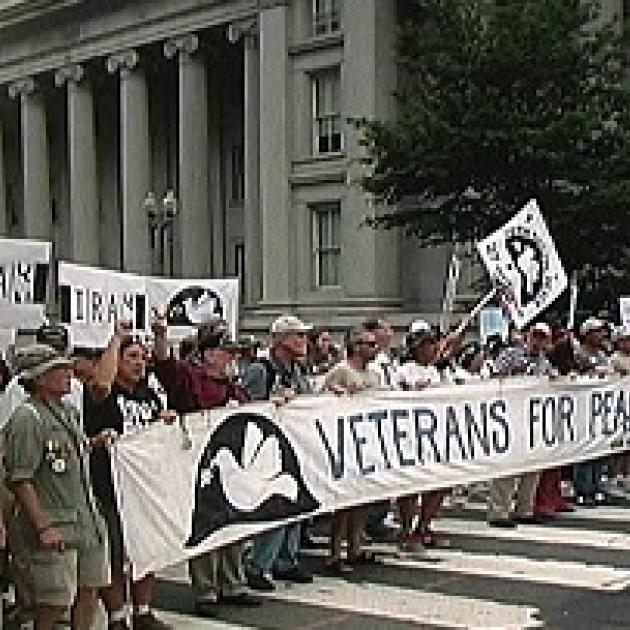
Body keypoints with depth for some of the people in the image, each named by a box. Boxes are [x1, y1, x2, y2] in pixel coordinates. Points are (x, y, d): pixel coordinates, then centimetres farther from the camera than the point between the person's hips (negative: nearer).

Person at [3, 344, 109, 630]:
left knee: (89, 588, 14)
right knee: (54, 602, -3)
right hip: (53, 529, -8)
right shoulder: (26, 418, -16)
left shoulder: (67, 410, 11)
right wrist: (43, 528, -22)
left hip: (86, 521, 9)